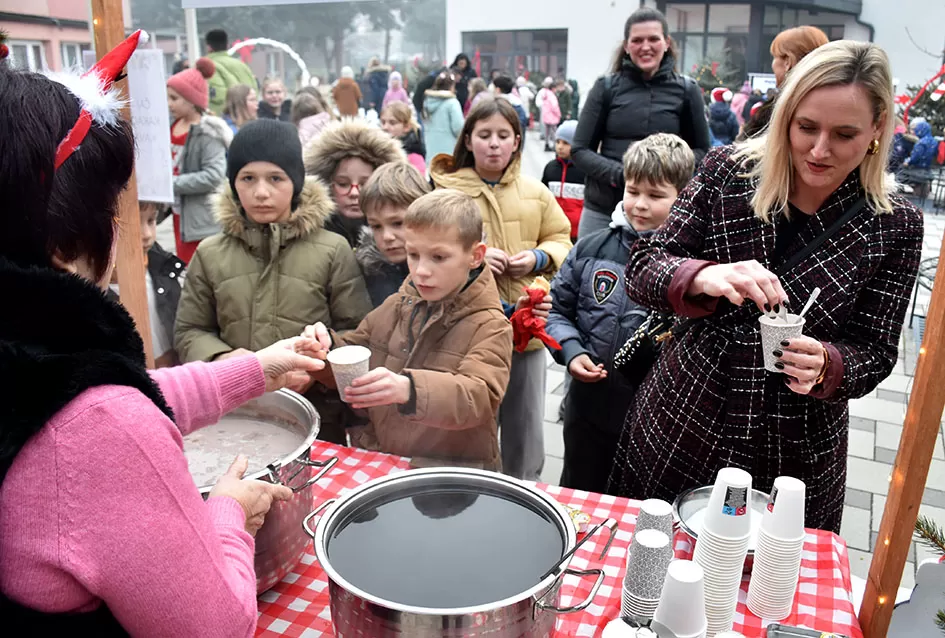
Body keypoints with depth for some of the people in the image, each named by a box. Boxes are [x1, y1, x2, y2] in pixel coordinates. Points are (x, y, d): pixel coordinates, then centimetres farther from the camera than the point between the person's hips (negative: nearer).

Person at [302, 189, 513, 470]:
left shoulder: (490, 326, -7)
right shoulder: (395, 306, 9)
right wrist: (328, 346, -5)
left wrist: (409, 389, -41)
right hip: (378, 460, 5)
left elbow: (480, 397, -23)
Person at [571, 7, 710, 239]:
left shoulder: (686, 90, 5)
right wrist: (619, 175, -15)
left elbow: (701, 150, 12)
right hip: (602, 210, 0)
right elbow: (579, 150, 2)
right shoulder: (606, 87, 3)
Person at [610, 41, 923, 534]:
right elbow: (643, 270, -10)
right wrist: (704, 277, -31)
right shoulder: (727, 172, -7)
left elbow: (873, 353, -2)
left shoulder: (893, 226, -6)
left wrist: (825, 365, -25)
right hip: (680, 426, 1)